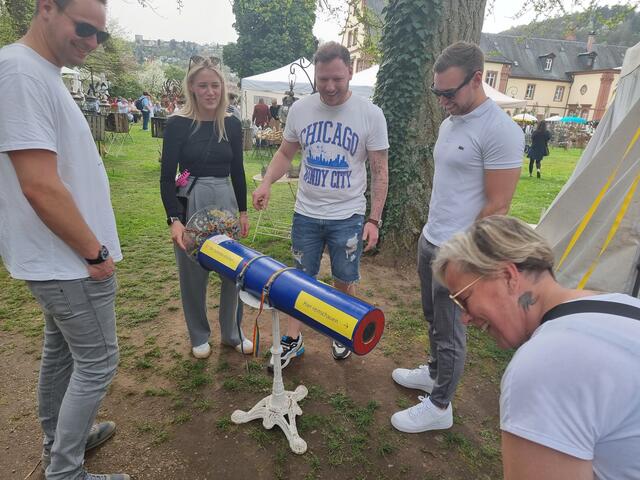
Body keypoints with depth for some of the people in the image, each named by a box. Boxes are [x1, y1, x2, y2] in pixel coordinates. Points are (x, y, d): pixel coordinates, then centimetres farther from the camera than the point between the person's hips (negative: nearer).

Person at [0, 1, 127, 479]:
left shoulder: (43, 74, 11)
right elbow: (40, 187, -25)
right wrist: (95, 253, -15)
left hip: (61, 259, 10)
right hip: (71, 262, -10)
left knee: (61, 350, 21)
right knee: (97, 363, 4)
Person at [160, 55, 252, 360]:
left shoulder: (231, 124, 3)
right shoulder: (178, 124, -7)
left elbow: (237, 171, 10)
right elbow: (167, 177, -8)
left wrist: (243, 211, 10)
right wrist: (174, 219, -18)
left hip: (226, 201, 3)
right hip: (190, 203, -3)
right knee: (192, 274, 9)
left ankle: (232, 332, 30)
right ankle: (199, 336, 31)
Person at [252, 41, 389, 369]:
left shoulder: (370, 115, -8)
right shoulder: (300, 109, -1)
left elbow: (379, 171, -4)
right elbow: (285, 153, 10)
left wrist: (374, 219, -8)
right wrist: (266, 183, -9)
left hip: (348, 216, -1)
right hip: (306, 213, 2)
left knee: (344, 281, 12)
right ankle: (293, 339, 28)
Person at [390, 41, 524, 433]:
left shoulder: (500, 130, -18)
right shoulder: (451, 122, 10)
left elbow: (498, 205, -18)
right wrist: (433, 231, 16)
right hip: (430, 240, 9)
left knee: (450, 329, 5)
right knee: (434, 319, 22)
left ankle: (439, 407, 23)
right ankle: (434, 373, 44)